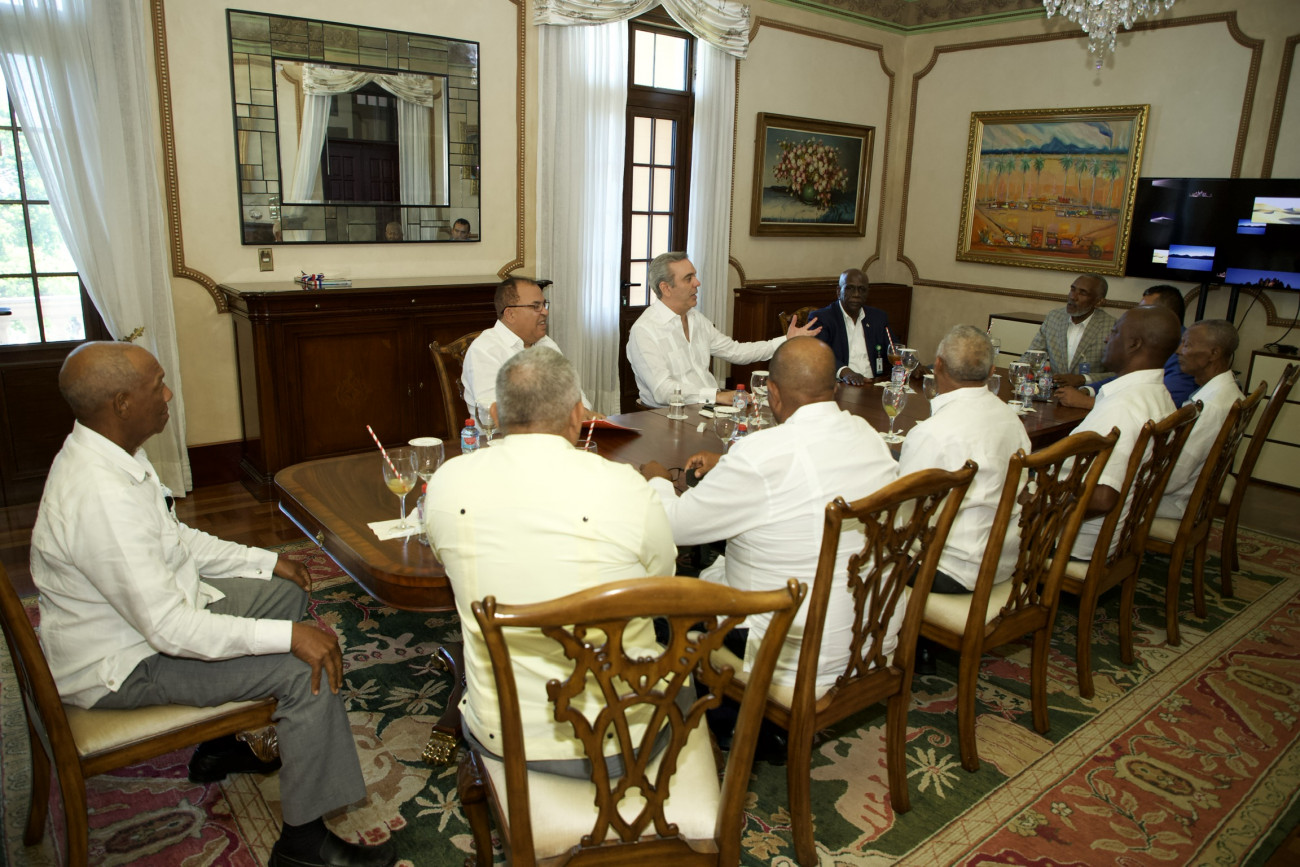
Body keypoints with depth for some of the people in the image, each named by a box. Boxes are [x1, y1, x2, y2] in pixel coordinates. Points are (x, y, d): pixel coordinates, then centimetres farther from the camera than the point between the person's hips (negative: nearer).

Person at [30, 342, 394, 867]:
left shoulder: (107, 454, 0)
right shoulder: (100, 497, -33)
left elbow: (175, 540, 13)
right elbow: (169, 628, -32)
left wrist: (265, 562, 9)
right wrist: (288, 635, -30)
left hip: (154, 607, 10)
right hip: (120, 666, -10)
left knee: (284, 592, 19)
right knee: (307, 667, -19)